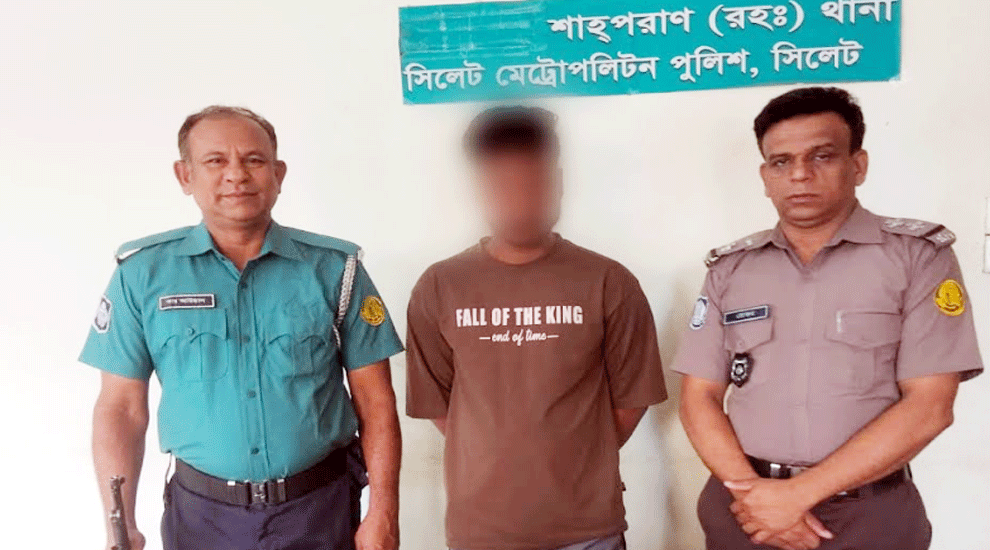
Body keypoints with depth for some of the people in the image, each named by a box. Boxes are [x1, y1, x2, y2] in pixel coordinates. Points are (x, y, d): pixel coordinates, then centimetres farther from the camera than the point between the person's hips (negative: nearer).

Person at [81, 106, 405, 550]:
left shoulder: (334, 268, -7)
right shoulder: (142, 273, -5)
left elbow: (375, 401, -5)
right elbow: (122, 407, 0)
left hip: (322, 504, -1)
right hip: (202, 511, 1)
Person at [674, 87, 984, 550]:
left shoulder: (919, 255, -3)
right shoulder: (729, 269, 3)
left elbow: (928, 406, -11)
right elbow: (700, 398, 1)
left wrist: (798, 493, -15)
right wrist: (756, 492, -14)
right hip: (745, 510, 2)